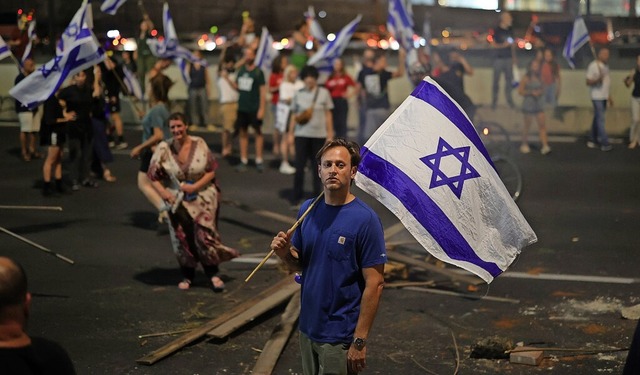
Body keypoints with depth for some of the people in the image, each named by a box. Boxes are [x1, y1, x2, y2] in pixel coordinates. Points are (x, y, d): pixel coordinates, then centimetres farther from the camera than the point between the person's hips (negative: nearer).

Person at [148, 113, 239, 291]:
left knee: (204, 235, -6)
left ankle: (213, 274, 7)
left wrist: (195, 186, -17)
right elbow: (153, 175, -3)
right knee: (182, 238, 7)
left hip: (202, 196, -1)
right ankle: (187, 276, 24)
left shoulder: (199, 144, -10)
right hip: (177, 201, 1)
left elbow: (211, 171, -6)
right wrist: (164, 193, -15)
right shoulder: (164, 148, -9)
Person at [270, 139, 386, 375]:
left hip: (340, 337, -6)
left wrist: (360, 341, -17)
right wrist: (285, 253, -9)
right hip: (308, 328, 6)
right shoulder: (308, 209, 3)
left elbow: (374, 284, -16)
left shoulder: (365, 219, -15)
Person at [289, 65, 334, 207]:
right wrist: (291, 133, 4)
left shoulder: (323, 93, 1)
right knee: (299, 166, -4)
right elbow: (294, 115, 8)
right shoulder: (298, 94, 3)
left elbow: (328, 115, 5)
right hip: (301, 135, 0)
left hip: (319, 135, 0)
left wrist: (330, 134, 2)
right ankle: (296, 199, 2)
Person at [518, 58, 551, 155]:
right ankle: (524, 144, 23)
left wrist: (540, 92, -5)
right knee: (527, 125, 6)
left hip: (539, 104, 4)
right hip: (528, 104, -4)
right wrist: (531, 92, -16)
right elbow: (520, 91, -7)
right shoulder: (526, 79, -5)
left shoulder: (540, 79, 8)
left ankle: (545, 146, -11)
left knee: (542, 125, -6)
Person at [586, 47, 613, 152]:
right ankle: (604, 143, -10)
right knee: (600, 119, -9)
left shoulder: (605, 66, 14)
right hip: (597, 97, -8)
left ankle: (592, 140, 19)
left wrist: (609, 96, 21)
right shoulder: (593, 66, -12)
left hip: (604, 96, 8)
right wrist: (597, 79, -32)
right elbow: (588, 82, -14)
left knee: (597, 119, 12)